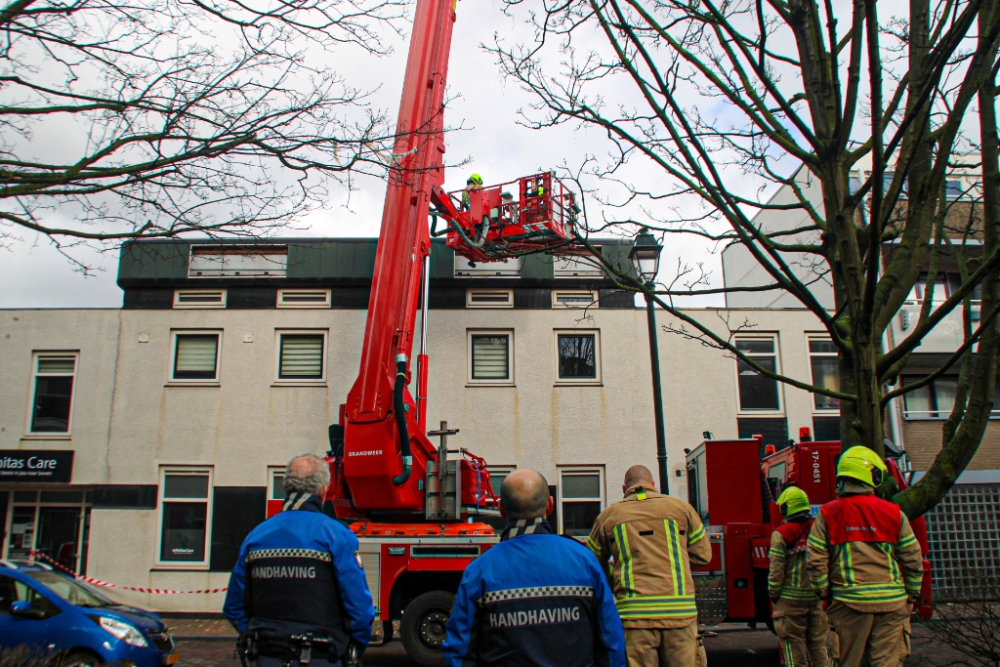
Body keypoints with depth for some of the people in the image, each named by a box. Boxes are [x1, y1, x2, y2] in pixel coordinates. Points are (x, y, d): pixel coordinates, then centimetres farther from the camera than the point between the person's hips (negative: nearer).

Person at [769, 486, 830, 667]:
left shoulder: (781, 534, -10)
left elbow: (776, 571, -12)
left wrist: (774, 595, 0)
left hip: (791, 598, -4)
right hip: (817, 597, 4)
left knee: (794, 646, 3)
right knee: (819, 643, 13)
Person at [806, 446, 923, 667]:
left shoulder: (827, 514, -1)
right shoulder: (894, 513, 1)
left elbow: (815, 560, -4)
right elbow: (912, 560, 4)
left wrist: (824, 593, 8)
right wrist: (912, 594, 16)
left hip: (849, 602, 0)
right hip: (891, 602, 0)